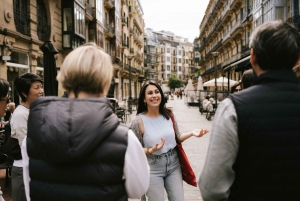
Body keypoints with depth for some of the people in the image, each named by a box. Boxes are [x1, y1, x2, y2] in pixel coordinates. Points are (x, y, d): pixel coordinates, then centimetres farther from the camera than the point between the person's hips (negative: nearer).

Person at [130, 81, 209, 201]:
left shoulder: (168, 115, -2)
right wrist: (151, 150, -26)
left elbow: (177, 137, 9)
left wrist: (191, 133, -7)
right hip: (152, 169, -4)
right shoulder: (139, 121, -15)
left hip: (173, 165, 4)